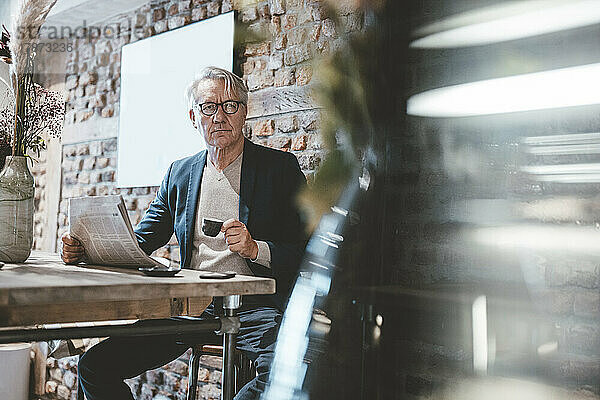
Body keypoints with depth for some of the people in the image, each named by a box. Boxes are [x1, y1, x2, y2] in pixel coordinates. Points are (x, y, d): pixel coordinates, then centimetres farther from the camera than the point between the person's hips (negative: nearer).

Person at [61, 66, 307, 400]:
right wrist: (87, 251, -2)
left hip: (256, 306, -4)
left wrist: (256, 249, -20)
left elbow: (309, 253, -3)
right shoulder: (180, 174, 16)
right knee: (94, 365, -8)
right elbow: (137, 243, 17)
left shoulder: (281, 167, 3)